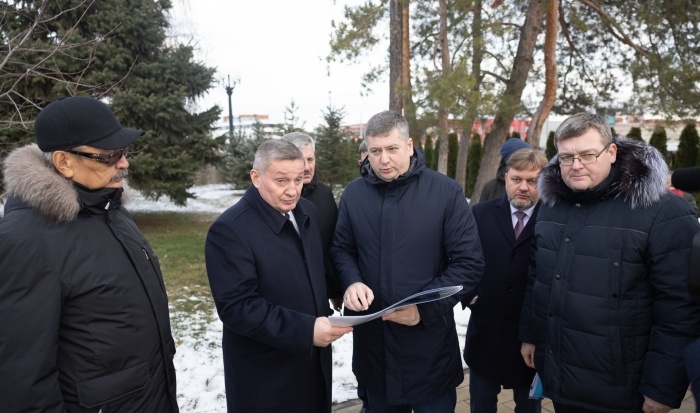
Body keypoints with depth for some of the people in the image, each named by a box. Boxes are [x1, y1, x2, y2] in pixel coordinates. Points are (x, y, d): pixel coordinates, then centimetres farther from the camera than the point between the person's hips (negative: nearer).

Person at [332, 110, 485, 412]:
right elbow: (341, 250, 9)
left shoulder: (445, 191, -9)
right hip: (372, 341, 3)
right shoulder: (354, 193, 1)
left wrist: (425, 307, -20)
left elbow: (469, 263, -9)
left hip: (429, 344, -2)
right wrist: (351, 282, -13)